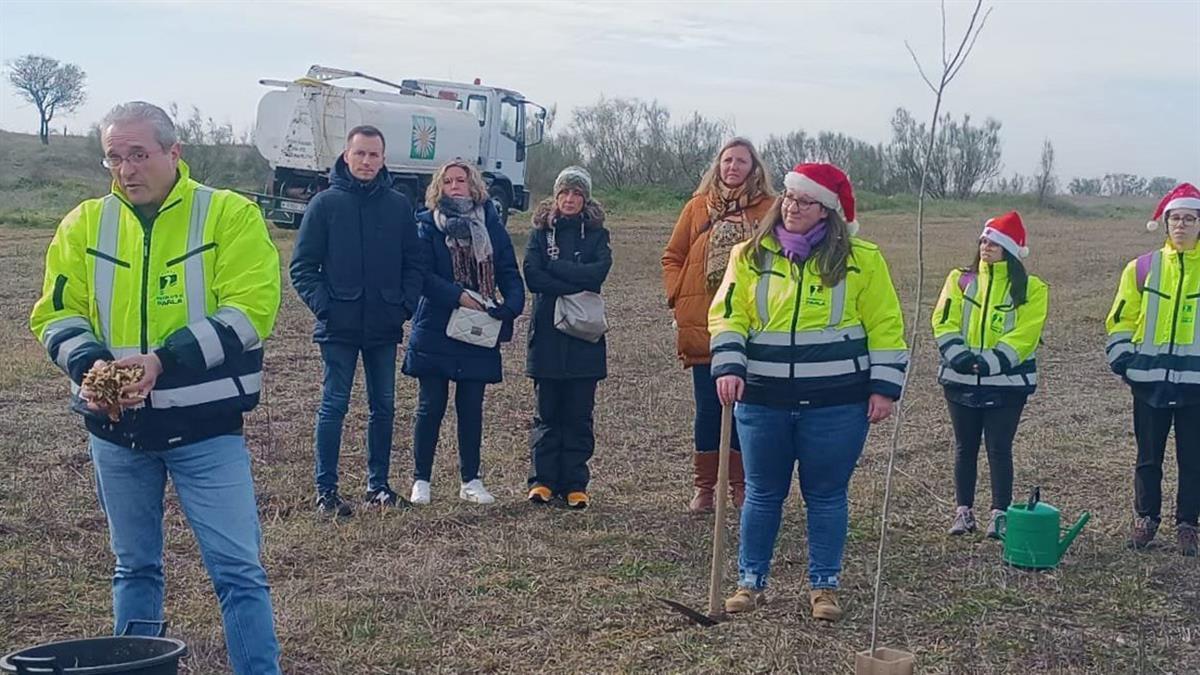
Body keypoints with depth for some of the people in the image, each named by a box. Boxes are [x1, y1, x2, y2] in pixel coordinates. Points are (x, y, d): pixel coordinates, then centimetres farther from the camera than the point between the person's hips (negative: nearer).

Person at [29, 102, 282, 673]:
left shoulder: (230, 215, -7)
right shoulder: (84, 224, 6)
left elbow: (249, 310, -15)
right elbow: (56, 313, 6)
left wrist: (163, 361, -23)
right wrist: (90, 363, -15)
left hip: (206, 426, -4)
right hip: (115, 428, 4)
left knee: (237, 568, -3)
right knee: (133, 567, 17)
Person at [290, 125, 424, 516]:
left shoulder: (399, 206, 7)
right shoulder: (326, 203, -1)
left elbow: (414, 263, 11)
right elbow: (303, 265, -1)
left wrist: (406, 304, -2)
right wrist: (322, 304, -12)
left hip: (385, 326, 3)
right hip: (339, 327, -3)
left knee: (384, 406, 9)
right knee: (334, 406, -1)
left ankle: (377, 484, 21)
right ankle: (326, 490, 6)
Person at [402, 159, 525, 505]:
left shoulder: (491, 226, 7)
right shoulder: (428, 225, 0)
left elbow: (509, 274, 3)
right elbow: (421, 275, -10)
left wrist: (510, 307, -15)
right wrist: (458, 296, -21)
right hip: (435, 331, -2)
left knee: (471, 407, 9)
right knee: (431, 406, 2)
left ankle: (471, 480, 19)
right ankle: (421, 479, 13)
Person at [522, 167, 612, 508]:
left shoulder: (596, 234, 9)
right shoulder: (541, 232, 8)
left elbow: (598, 271, -10)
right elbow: (531, 275, -8)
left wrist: (553, 266, -9)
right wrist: (576, 286, -13)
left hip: (584, 336, 0)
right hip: (547, 335, 0)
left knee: (579, 414, 2)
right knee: (547, 412, 3)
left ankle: (575, 484, 6)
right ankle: (542, 480, 7)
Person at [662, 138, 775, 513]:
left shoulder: (770, 210, 2)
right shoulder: (698, 207, 7)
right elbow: (672, 256, 11)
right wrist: (678, 296, 0)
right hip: (702, 327, 1)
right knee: (708, 410, 6)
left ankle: (742, 486, 18)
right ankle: (703, 487, 16)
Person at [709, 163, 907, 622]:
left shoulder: (860, 259, -1)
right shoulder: (751, 255, 4)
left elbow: (886, 327, 1)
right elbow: (727, 315, 2)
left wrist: (884, 387, -4)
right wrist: (729, 366, -13)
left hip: (836, 404, -2)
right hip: (762, 399, 2)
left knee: (826, 495, 8)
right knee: (762, 493, 11)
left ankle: (824, 585, 21)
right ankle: (750, 581, 23)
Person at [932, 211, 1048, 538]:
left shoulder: (1029, 288, -2)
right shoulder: (961, 279, 6)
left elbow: (1024, 336, -10)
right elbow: (944, 322, -1)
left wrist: (989, 363, -20)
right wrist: (959, 356, -17)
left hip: (1006, 382, -3)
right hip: (961, 380, 3)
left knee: (999, 448, -1)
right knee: (965, 447, 10)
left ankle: (1000, 513, 6)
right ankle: (964, 511, 18)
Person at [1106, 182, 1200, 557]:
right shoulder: (1142, 268, 3)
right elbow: (1122, 319, 7)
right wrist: (1121, 359, -3)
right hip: (1150, 378, 1)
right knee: (1149, 456, 10)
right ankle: (1146, 519, 23)